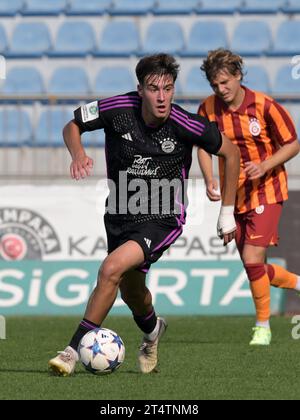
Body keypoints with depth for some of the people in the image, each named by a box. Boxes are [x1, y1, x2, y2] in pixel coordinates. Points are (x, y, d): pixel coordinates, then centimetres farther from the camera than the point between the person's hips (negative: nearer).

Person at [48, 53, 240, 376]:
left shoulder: (185, 125, -19)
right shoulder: (119, 110, -15)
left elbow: (230, 152, -3)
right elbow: (72, 126, 2)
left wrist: (227, 213, 2)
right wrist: (78, 154, -21)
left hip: (161, 220, -4)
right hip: (120, 215, 4)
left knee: (112, 269, -27)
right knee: (131, 292, 21)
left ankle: (74, 350, -16)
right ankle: (151, 331, 57)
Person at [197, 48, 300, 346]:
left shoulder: (264, 106, -14)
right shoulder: (208, 109, -4)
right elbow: (204, 146, 8)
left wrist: (265, 166, -22)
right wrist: (209, 179, -10)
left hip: (266, 191, -5)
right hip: (234, 196, 5)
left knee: (252, 260, -16)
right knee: (253, 267, 7)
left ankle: (263, 326, 2)